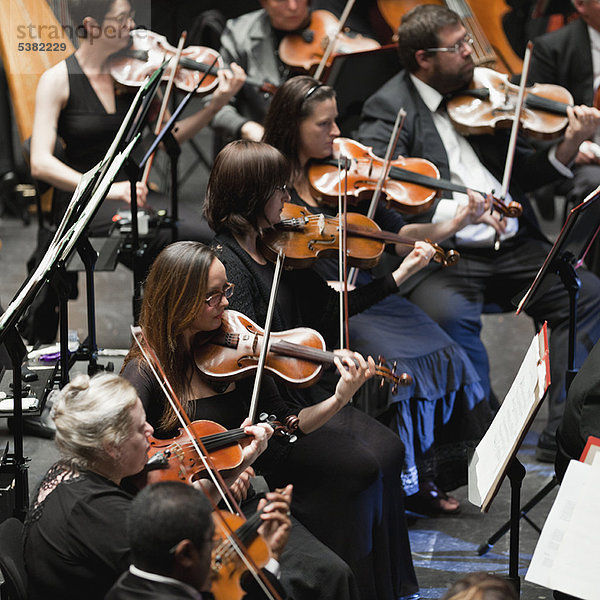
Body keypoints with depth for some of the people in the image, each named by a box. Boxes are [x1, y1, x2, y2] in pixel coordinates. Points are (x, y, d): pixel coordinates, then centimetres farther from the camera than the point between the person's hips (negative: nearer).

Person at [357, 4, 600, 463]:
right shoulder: (389, 110, -2)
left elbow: (520, 177, 16)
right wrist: (460, 209, -30)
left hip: (512, 247, 6)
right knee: (451, 313, -35)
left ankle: (563, 432, -9)